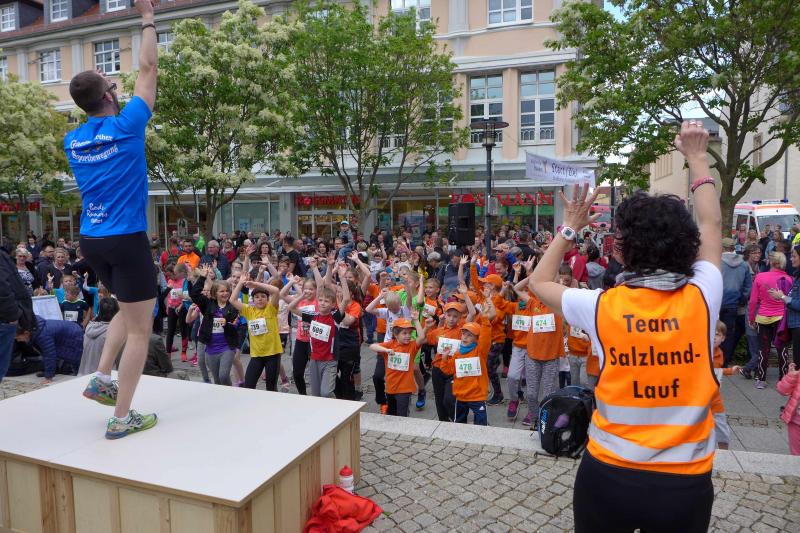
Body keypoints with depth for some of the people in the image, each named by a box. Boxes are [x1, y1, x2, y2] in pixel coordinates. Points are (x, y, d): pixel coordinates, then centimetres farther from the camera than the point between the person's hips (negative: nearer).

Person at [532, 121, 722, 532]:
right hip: (686, 482, 1)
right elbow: (711, 225, 7)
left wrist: (570, 227, 10)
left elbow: (539, 282, 5)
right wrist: (697, 158, 18)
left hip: (609, 475, -1)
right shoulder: (701, 299, -11)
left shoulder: (601, 306, -15)